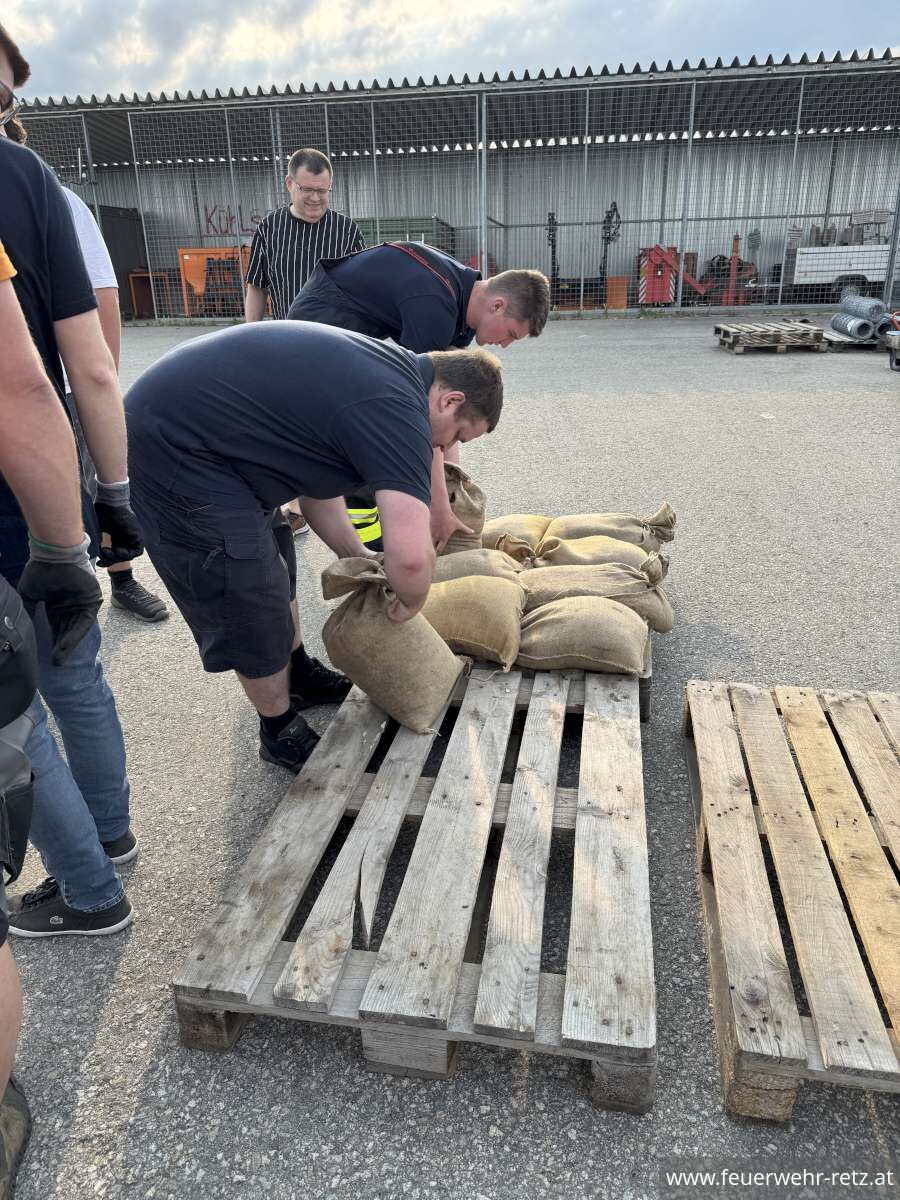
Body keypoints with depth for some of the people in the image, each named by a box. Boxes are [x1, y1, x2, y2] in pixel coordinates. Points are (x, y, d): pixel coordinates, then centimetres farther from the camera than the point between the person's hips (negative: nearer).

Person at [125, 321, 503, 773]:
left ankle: (297, 677, 44)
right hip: (173, 451, -11)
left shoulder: (380, 370, 10)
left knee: (273, 564, 23)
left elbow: (317, 488, 18)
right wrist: (411, 601, -11)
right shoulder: (398, 408, -22)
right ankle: (282, 734, 23)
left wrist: (360, 559, 16)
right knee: (253, 605, 1)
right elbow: (411, 556, -33)